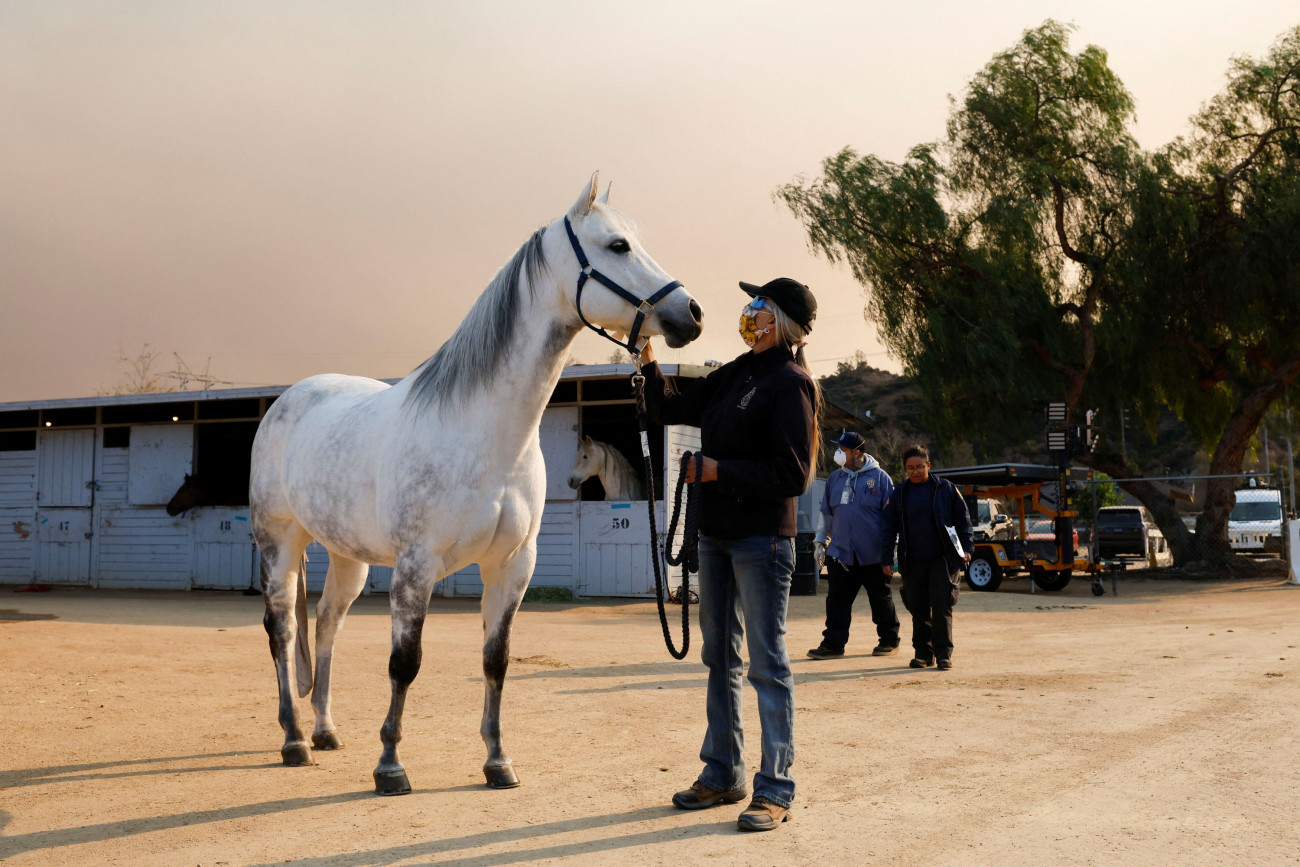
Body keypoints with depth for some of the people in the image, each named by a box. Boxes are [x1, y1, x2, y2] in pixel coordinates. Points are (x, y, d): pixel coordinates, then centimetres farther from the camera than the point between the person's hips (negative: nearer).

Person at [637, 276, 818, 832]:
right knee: (719, 657, 15)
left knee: (767, 663, -3)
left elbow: (793, 474, -18)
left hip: (762, 539, -9)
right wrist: (649, 364, 4)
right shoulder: (734, 375, 11)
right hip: (716, 535, 9)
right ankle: (723, 774, 27)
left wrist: (719, 470, -19)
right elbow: (669, 411, 18)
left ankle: (775, 791, 6)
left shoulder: (791, 384, -12)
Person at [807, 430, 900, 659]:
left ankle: (889, 640, 21)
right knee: (837, 599, 0)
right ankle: (833, 643, 3)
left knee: (881, 598, 8)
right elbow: (826, 512, 17)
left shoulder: (879, 477, -3)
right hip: (841, 552, 4)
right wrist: (821, 541, 13)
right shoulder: (835, 478, 10)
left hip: (873, 554, -4)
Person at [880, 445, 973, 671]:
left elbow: (962, 518, 8)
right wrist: (887, 559, 7)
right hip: (912, 563, 3)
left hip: (942, 559, -2)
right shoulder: (899, 494, 8)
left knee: (942, 605, -8)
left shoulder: (945, 488, 3)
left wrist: (966, 547, 0)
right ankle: (923, 653, 15)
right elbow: (890, 528, 12)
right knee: (919, 610, 6)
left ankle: (943, 653, -1)